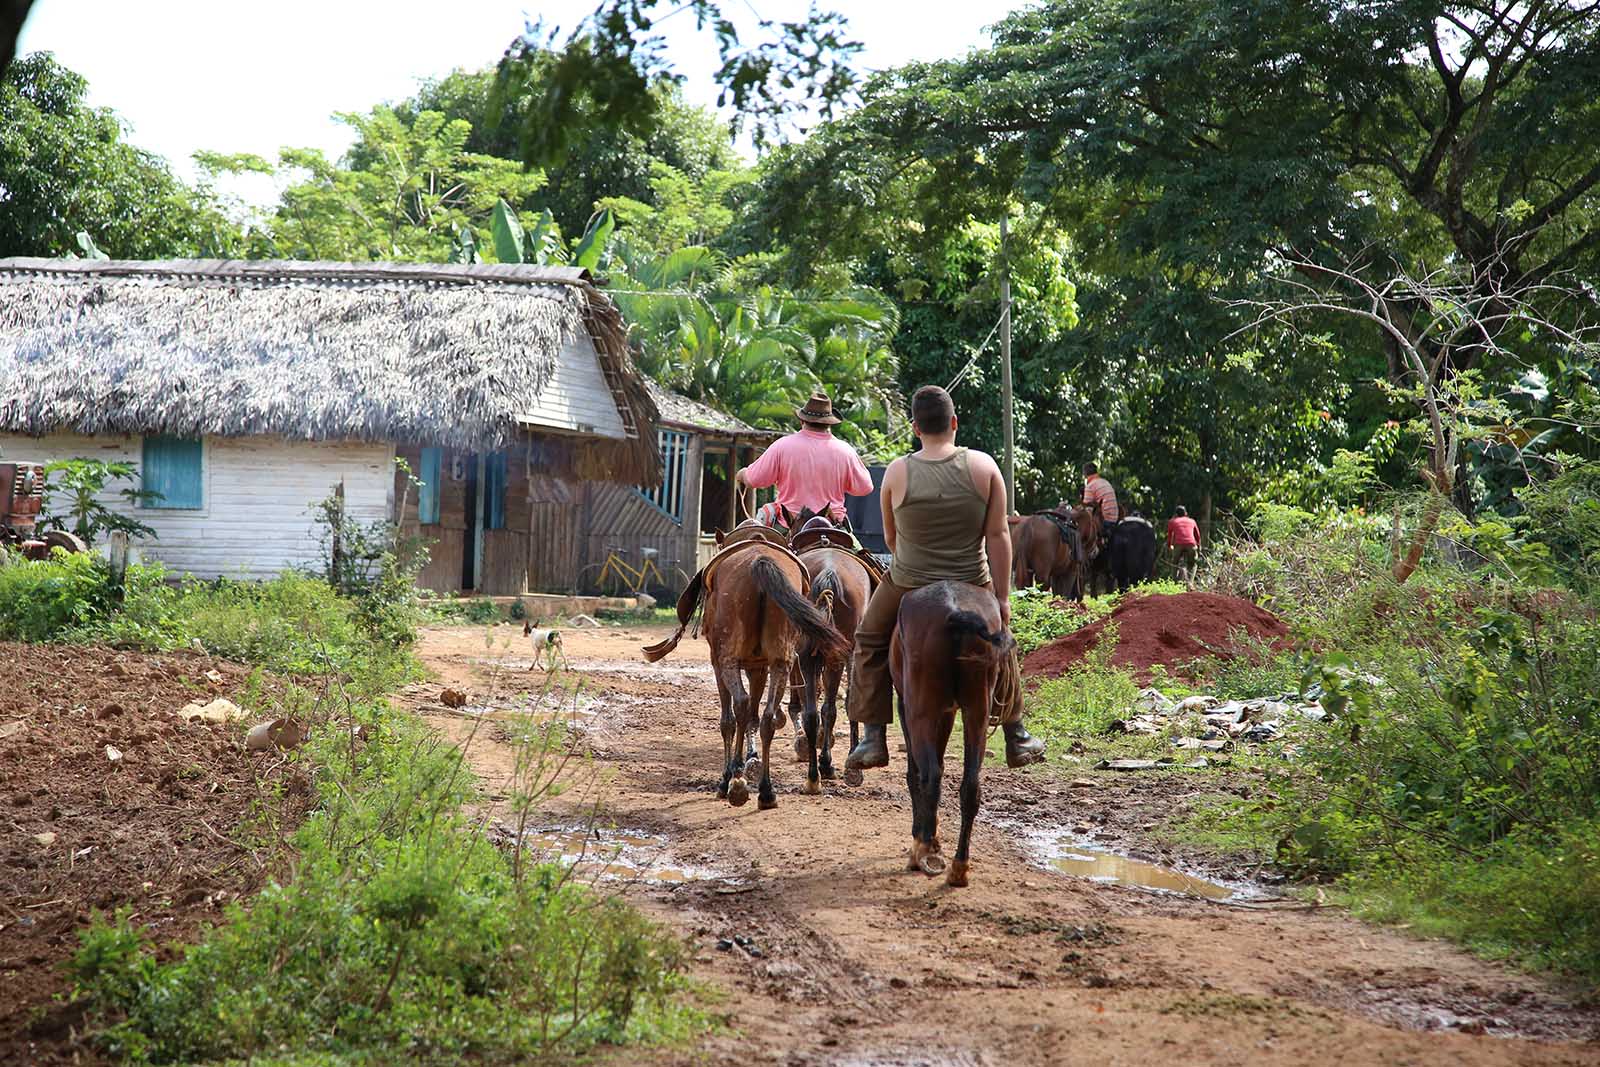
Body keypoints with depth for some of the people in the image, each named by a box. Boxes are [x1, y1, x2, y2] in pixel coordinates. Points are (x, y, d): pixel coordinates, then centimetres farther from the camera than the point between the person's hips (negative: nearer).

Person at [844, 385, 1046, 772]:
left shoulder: (898, 472, -12)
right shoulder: (983, 467, -11)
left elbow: (890, 536, 1)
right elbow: (998, 535, -10)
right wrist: (1003, 597, -4)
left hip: (908, 586, -1)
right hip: (972, 586, 1)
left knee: (870, 642, 23)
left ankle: (873, 739, 18)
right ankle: (1016, 740, 35)